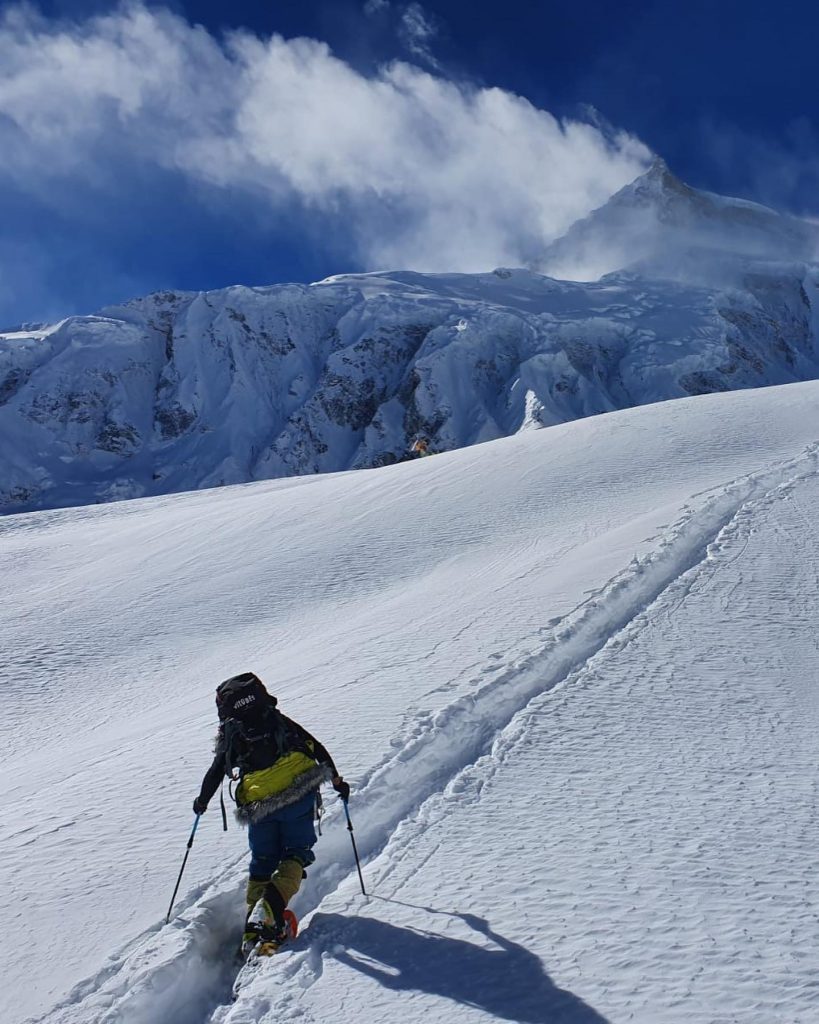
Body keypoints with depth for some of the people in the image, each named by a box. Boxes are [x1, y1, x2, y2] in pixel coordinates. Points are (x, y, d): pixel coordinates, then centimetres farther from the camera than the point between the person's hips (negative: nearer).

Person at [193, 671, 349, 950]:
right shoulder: (279, 720, 16)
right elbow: (317, 748, 15)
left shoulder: (228, 734, 15)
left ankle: (253, 929, 13)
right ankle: (272, 903, -14)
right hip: (300, 795, -1)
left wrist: (202, 800, 39)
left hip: (259, 807, 1)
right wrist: (336, 779, 23)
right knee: (296, 855, 11)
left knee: (262, 863, 19)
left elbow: (215, 772, 20)